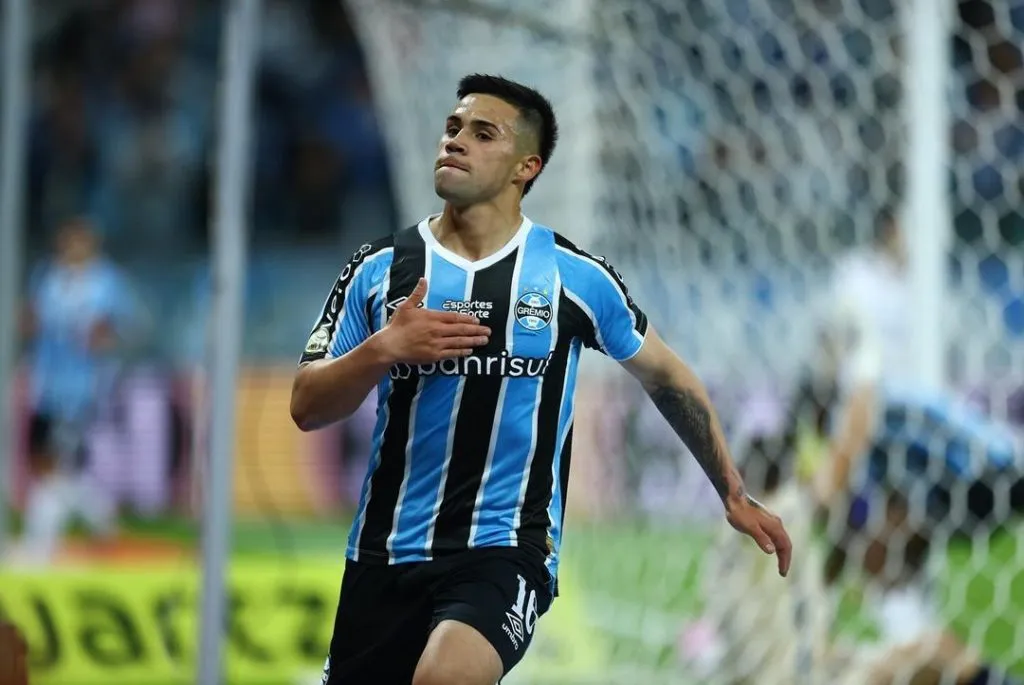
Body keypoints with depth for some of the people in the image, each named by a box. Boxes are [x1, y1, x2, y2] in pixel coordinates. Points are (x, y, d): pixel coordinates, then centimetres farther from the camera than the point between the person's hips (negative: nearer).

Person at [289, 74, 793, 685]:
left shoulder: (576, 277, 0)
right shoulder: (380, 268, 4)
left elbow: (666, 376, 14)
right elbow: (307, 407, 1)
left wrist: (735, 496, 16)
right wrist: (383, 349, -17)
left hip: (506, 549, -4)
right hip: (385, 552, 4)